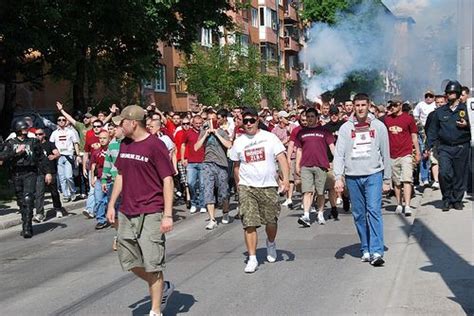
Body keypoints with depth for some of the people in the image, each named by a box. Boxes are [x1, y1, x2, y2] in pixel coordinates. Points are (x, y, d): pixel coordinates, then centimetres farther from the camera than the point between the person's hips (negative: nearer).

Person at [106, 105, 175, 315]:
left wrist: (168, 215, -17)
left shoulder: (155, 146, -11)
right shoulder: (125, 145, 11)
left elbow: (168, 180, -12)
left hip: (150, 213, -8)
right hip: (126, 213, 8)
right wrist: (111, 205, 16)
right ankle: (163, 288, 32)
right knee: (128, 260, 13)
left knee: (152, 264, -2)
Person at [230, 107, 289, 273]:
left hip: (268, 186, 0)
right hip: (247, 188, 1)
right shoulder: (238, 142, 7)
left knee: (271, 221, 9)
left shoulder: (269, 137, 1)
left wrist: (285, 178, -18)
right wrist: (239, 185, 18)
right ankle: (252, 259, -2)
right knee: (249, 224, -7)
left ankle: (271, 243, 41)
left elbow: (282, 158, -5)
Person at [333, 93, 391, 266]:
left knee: (374, 211, -12)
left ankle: (376, 251, -14)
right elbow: (339, 154, 0)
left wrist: (387, 179, 7)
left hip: (373, 174, -2)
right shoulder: (345, 128, 4)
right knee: (359, 214, 8)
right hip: (352, 176, 2)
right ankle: (366, 250, 18)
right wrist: (338, 177, -12)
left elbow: (385, 154, 8)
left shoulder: (379, 126, 4)